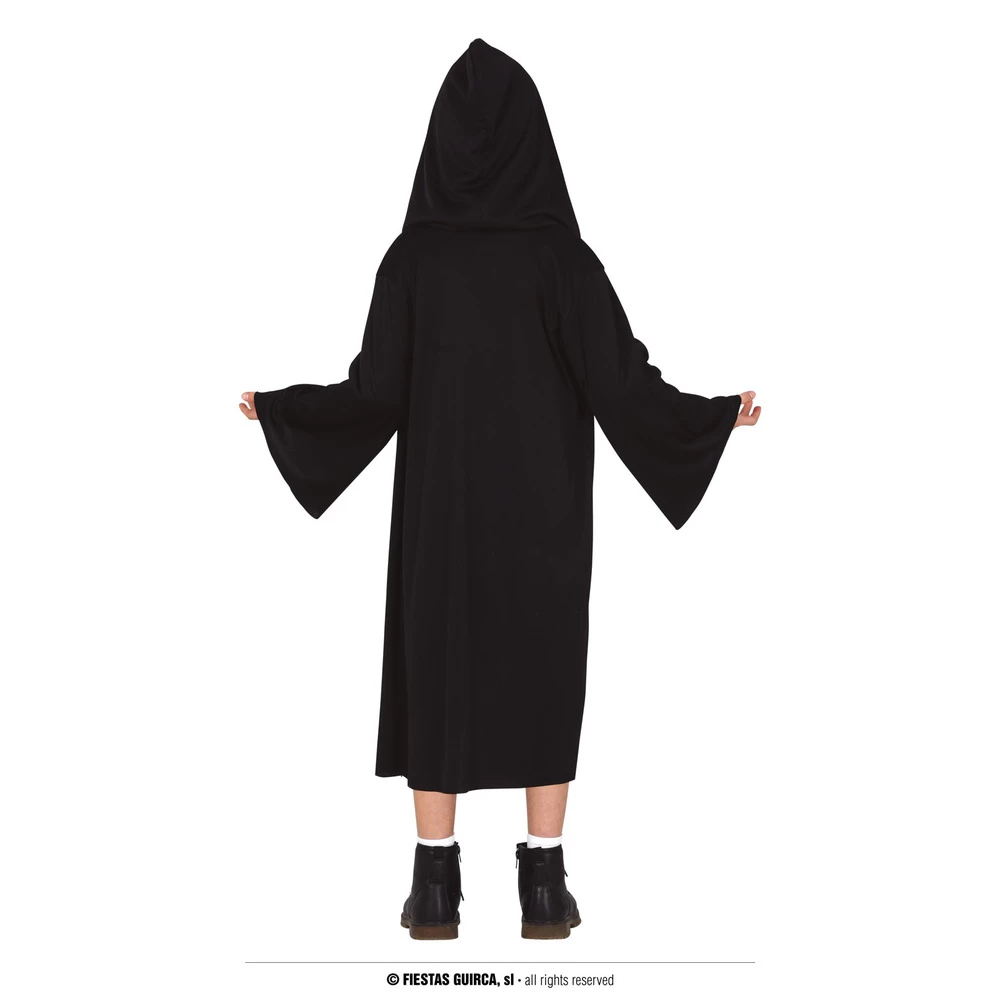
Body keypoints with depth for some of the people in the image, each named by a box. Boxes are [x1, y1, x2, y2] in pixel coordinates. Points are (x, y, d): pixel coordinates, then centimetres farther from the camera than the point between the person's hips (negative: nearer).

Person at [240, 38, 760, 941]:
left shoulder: (412, 256, -5)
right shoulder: (561, 254, -10)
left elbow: (375, 394, -5)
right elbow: (623, 383, -11)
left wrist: (276, 407, 12)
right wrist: (719, 416, 4)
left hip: (442, 504, 1)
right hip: (542, 507, -1)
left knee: (435, 673, 10)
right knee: (545, 677, 9)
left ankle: (436, 887, 13)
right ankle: (545, 887, 11)